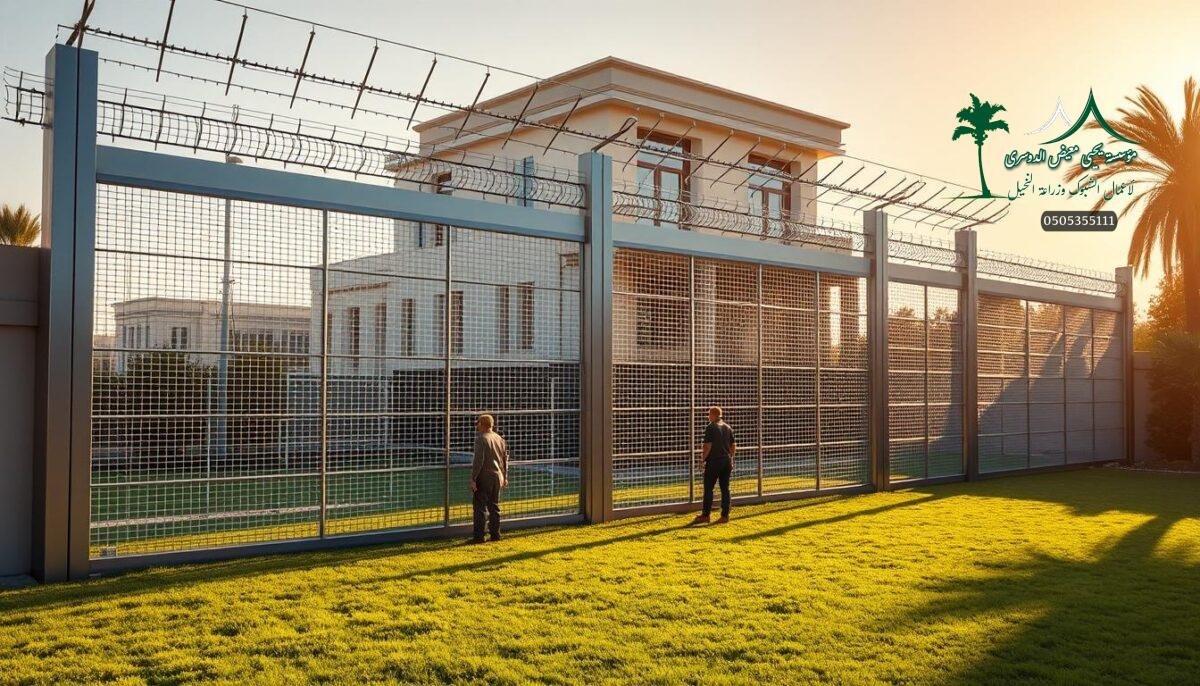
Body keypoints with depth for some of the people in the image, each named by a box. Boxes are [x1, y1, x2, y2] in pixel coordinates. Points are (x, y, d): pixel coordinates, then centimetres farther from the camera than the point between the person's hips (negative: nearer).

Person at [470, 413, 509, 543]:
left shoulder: (481, 439, -12)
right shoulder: (500, 439, 11)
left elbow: (478, 461, -18)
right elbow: (505, 460, 15)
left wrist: (473, 478, -15)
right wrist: (505, 477, 22)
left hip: (484, 478, -7)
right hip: (497, 477, 7)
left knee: (480, 507, -3)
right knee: (494, 507, 14)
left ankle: (479, 536, -4)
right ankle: (495, 534, 17)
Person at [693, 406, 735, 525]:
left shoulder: (711, 427, -10)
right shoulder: (728, 428, 10)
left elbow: (708, 446, -15)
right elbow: (734, 446, 13)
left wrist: (703, 459, -6)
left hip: (714, 461, -6)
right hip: (726, 461, 6)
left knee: (708, 488, 1)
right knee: (725, 488, 8)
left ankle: (706, 515, 3)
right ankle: (725, 515, 9)